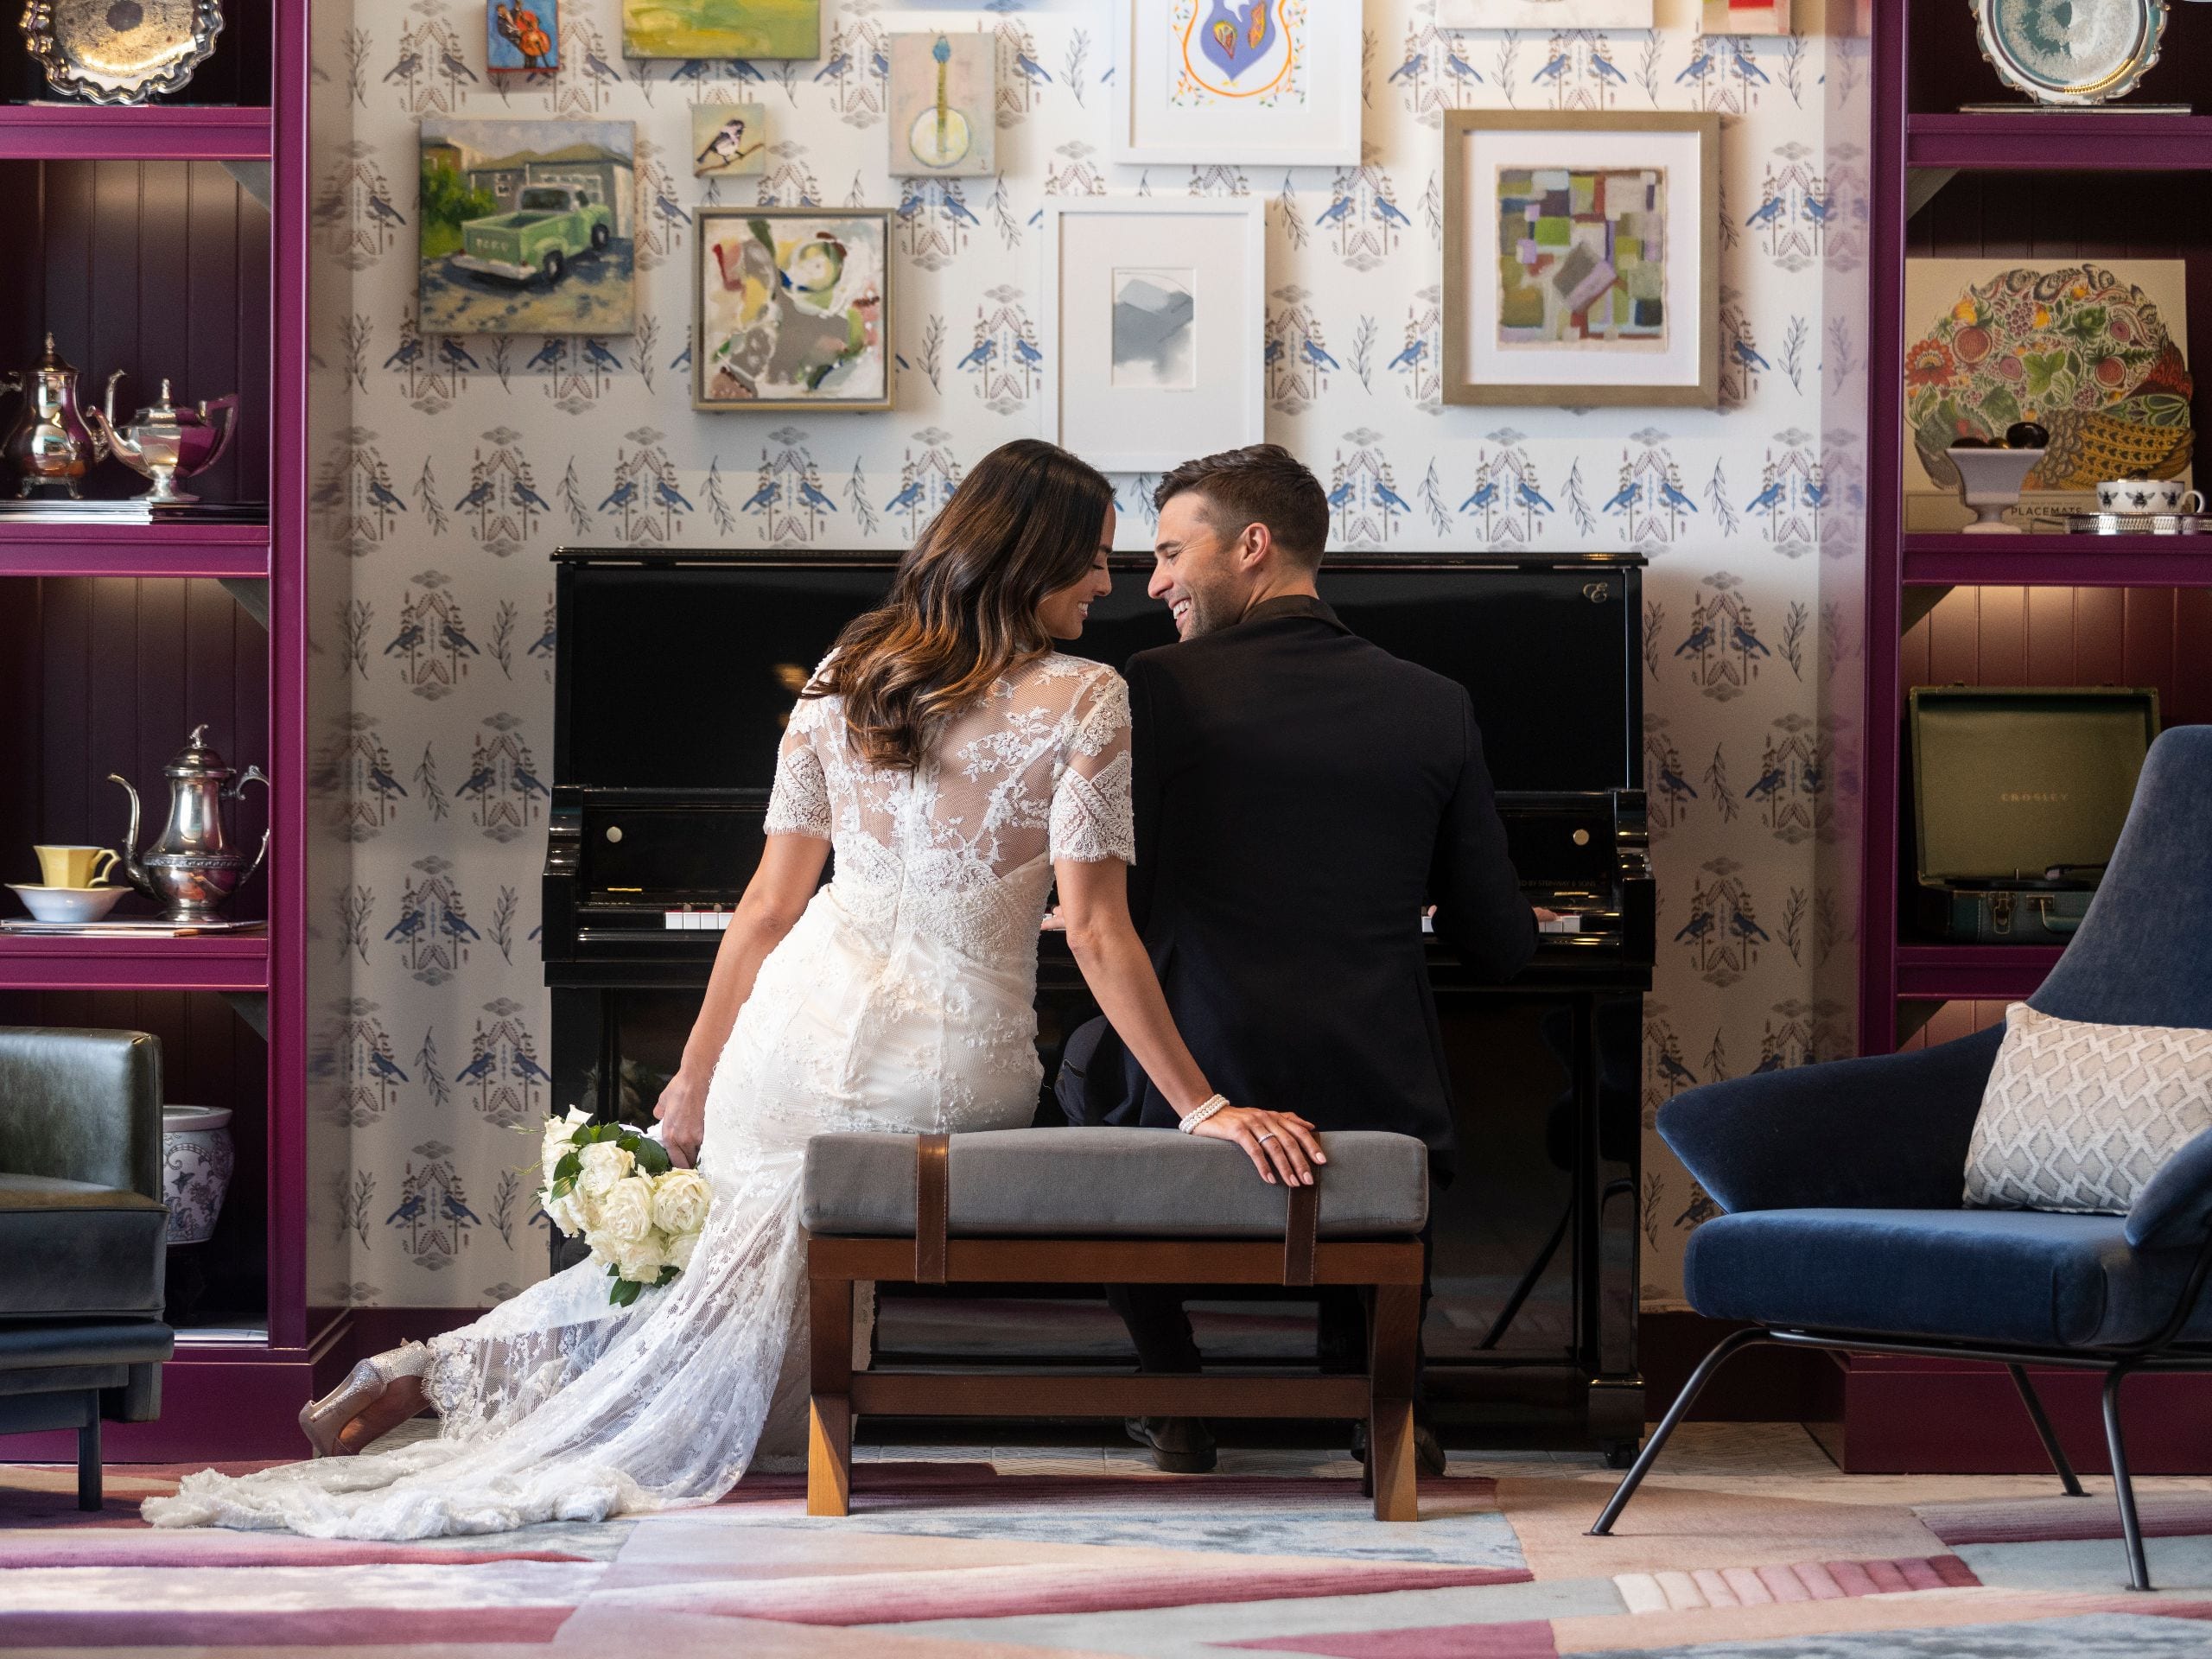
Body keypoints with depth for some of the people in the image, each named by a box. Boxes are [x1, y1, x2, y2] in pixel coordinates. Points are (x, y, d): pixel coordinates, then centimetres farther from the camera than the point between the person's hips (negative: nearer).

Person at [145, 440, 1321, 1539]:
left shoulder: (847, 676, 6)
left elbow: (771, 903, 8)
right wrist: (1205, 1111, -13)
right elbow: (1097, 933, -14)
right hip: (960, 1070, -4)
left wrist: (694, 1080, 17)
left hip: (806, 1032, 4)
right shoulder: (1083, 704, -8)